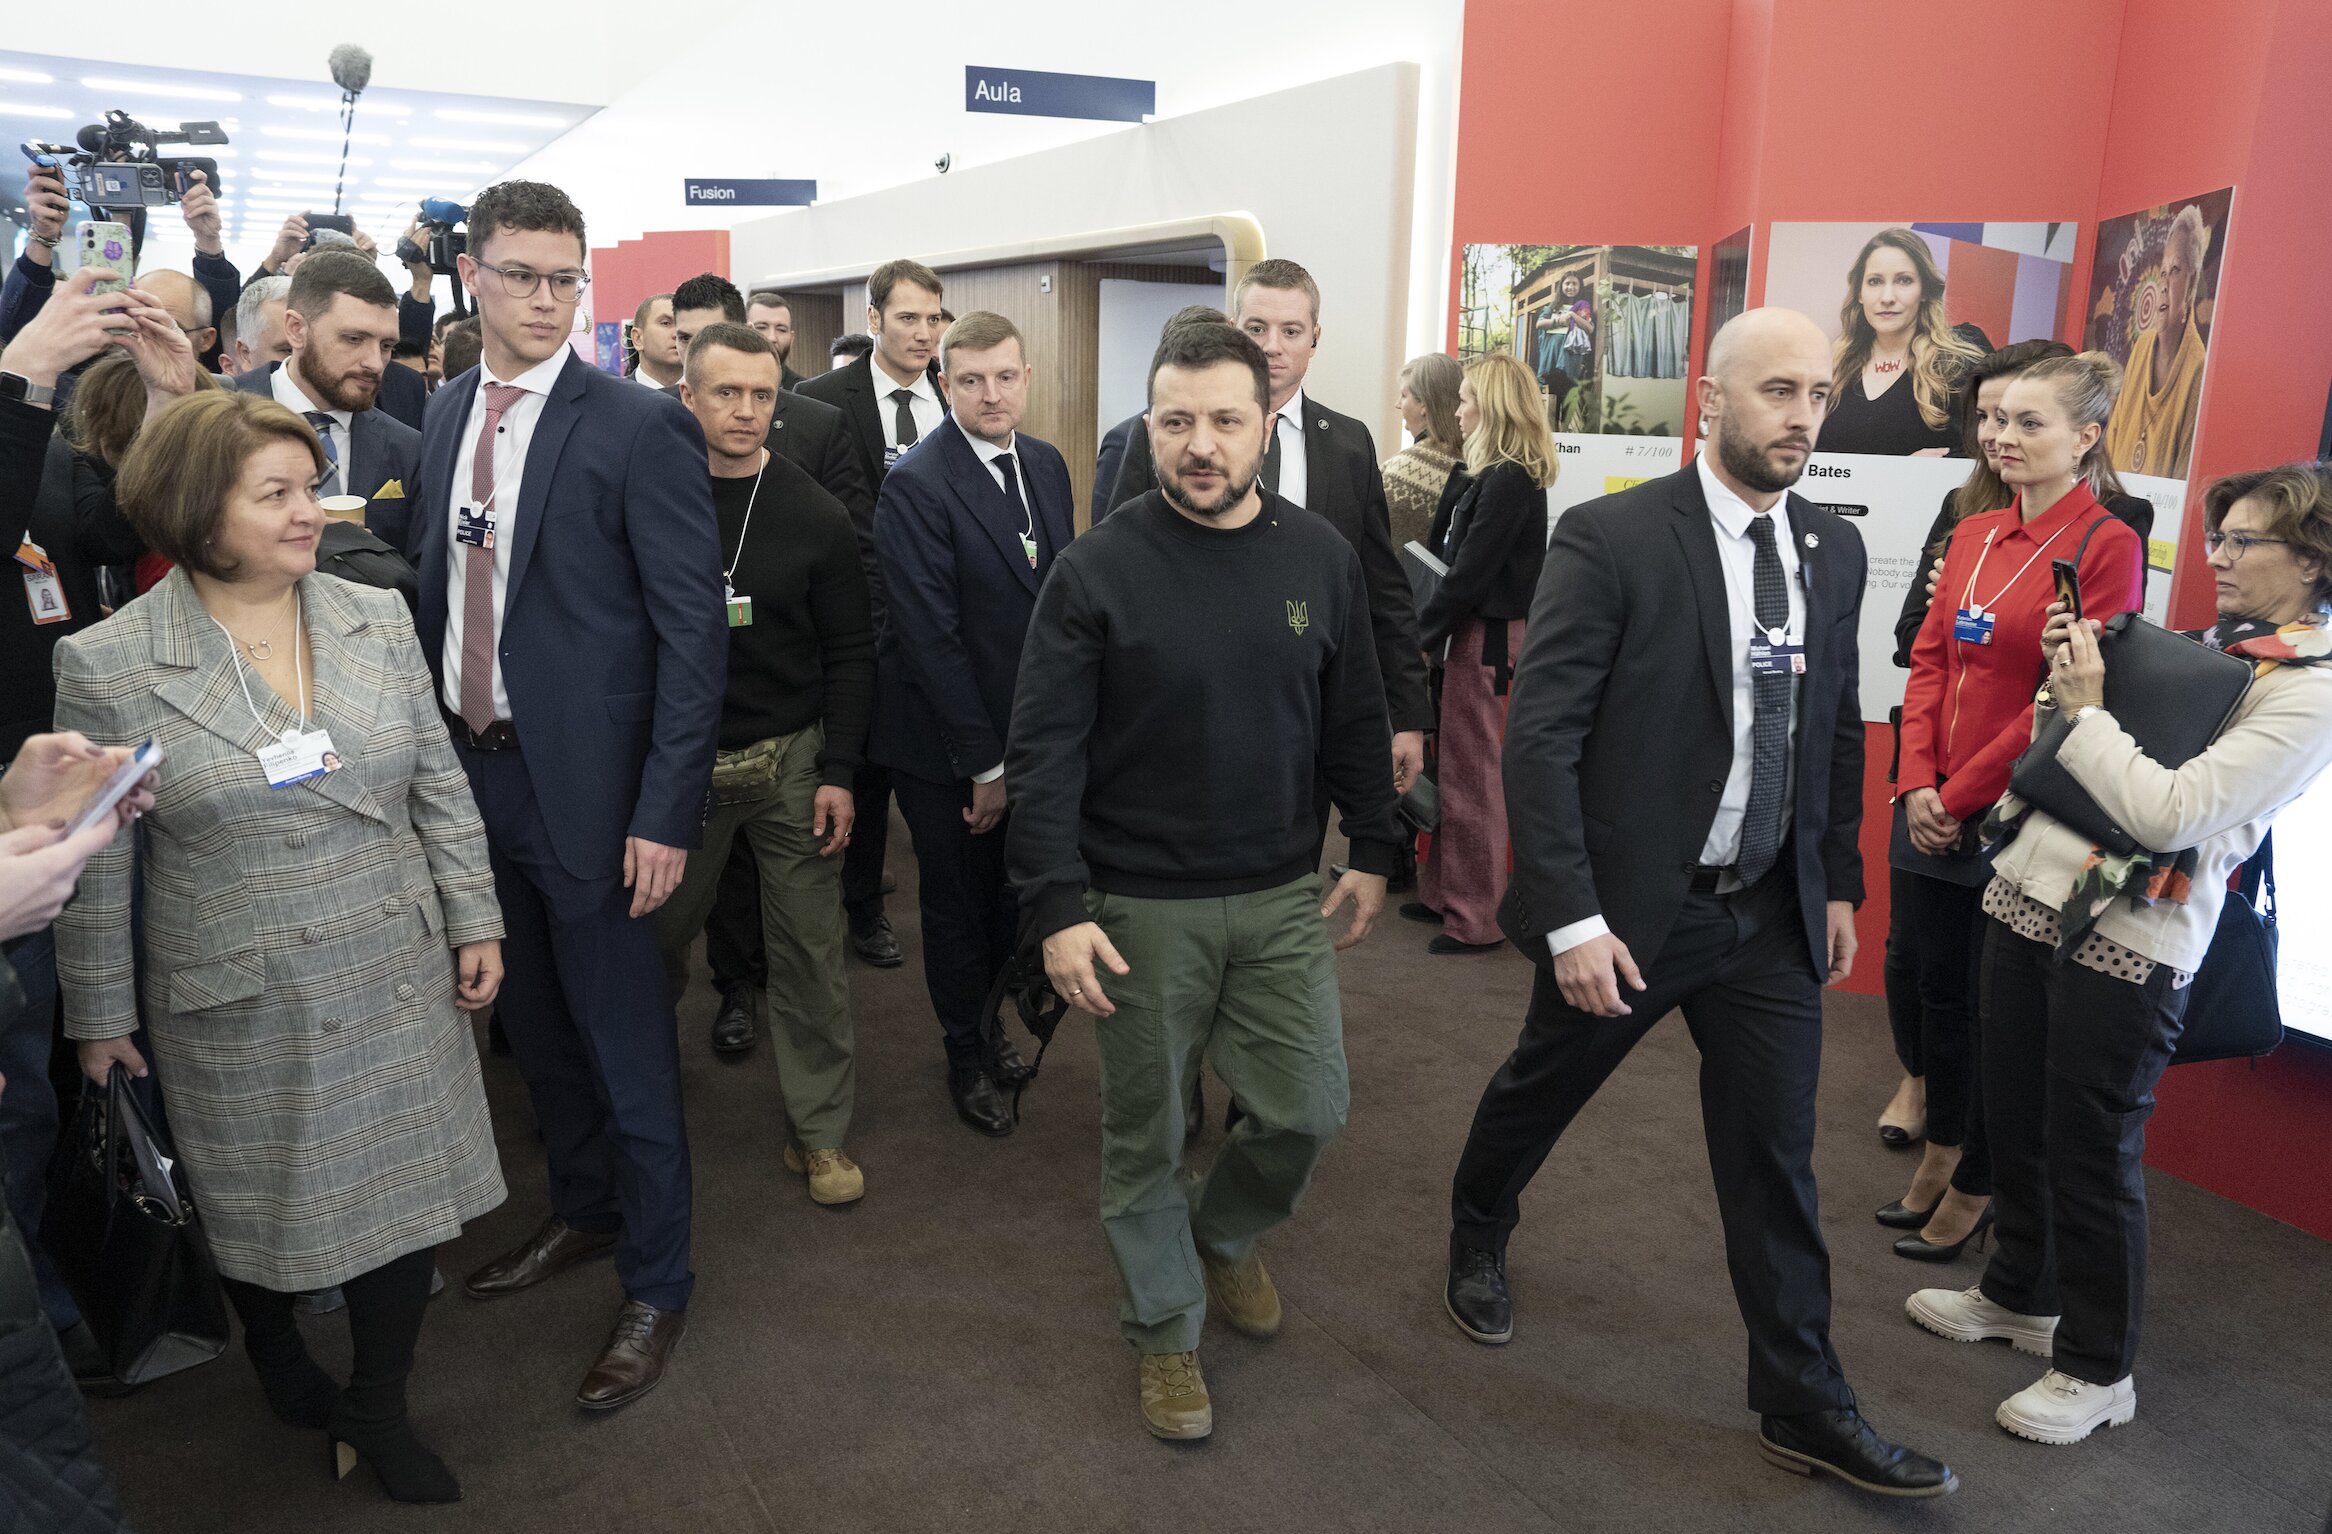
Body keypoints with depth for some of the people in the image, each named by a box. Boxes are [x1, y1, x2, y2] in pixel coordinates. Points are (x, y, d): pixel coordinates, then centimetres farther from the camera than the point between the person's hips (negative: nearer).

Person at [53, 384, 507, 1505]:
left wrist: (476, 919, 3)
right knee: (261, 1207, 17)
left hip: (398, 983, 3)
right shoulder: (107, 664, -10)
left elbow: (439, 785, 5)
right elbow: (96, 863, -3)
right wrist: (100, 1012, 3)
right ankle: (276, 1361, 49)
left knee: (403, 1194, 12)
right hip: (240, 1013, -2)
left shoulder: (376, 619, -1)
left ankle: (377, 1406, 35)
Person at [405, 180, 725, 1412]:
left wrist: (664, 811, -19)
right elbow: (435, 581, 12)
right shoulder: (445, 415, 8)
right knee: (532, 1022, 21)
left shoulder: (639, 429, -12)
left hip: (584, 785, -6)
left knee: (625, 1043, 5)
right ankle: (582, 1212, 43)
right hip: (471, 767, 7)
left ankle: (655, 1284, 23)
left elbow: (693, 631, -15)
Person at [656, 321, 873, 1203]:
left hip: (792, 763, 0)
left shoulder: (814, 516, -2)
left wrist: (839, 772, -6)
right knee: (653, 939, 13)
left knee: (810, 951, 3)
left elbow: (850, 651, 0)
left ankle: (818, 1132, 16)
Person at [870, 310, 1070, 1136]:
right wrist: (983, 764, -18)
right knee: (957, 903, 11)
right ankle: (966, 1054, 32)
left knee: (1010, 892, 16)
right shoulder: (914, 483, -18)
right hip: (945, 740, -5)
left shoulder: (1046, 464, 4)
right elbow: (930, 634, -20)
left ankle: (985, 1016, 41)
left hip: (1028, 729, 5)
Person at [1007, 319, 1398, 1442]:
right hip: (1142, 908, -3)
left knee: (1308, 1109, 7)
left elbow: (1355, 722, 9)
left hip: (1282, 897, 3)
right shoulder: (1097, 568, -9)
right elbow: (1045, 749, -10)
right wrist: (1056, 905, -15)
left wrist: (1373, 852, 8)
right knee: (1146, 1132, 10)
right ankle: (1165, 1327, 34)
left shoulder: (1320, 558, 1)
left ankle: (1224, 1234, 40)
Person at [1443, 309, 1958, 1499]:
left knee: (1776, 1158, 10)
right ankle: (1478, 1238, 49)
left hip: (1771, 912, 4)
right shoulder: (1611, 538, -15)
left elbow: (1837, 730, 13)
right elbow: (1540, 737, -18)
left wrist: (1839, 884, 12)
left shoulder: (1834, 550, 3)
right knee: (1538, 1090, 19)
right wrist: (1571, 919, -20)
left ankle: (1803, 1406, 26)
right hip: (1630, 905, -4)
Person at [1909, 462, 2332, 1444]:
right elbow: (2060, 756, 18)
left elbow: (2171, 814, -22)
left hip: (2123, 945, -7)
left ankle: (2097, 1369, 24)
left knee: (2091, 1157, 4)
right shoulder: (2198, 646, 13)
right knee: (2014, 1122, 19)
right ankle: (2020, 1294, 41)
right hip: (2026, 900, 8)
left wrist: (2085, 709, -12)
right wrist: (2067, 676, 2)